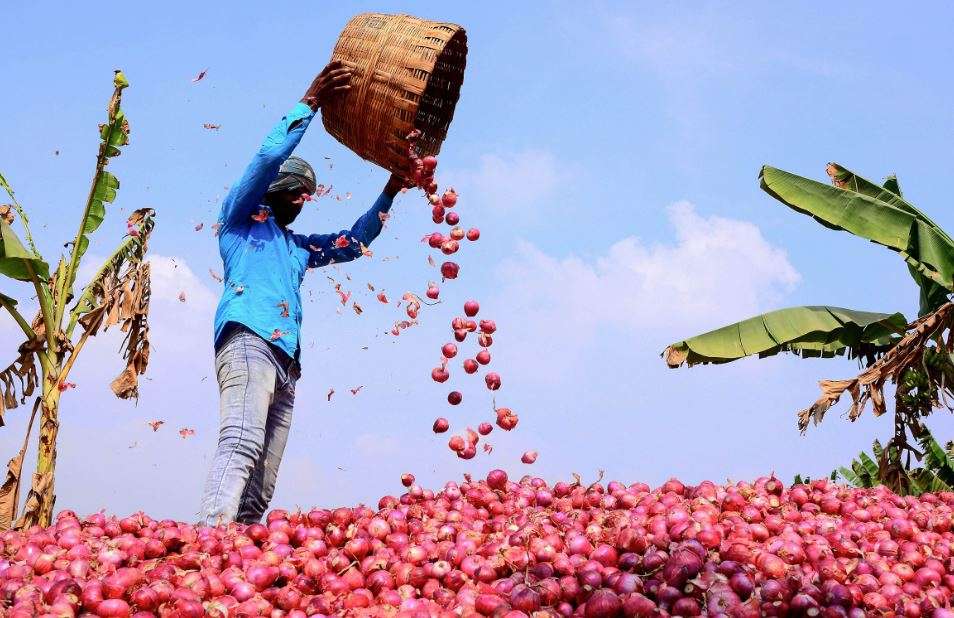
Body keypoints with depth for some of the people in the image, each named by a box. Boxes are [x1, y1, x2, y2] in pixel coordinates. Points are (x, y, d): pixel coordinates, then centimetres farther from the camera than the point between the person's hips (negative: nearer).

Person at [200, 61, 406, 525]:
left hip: (286, 361, 8)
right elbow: (268, 157, 3)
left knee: (261, 490, -4)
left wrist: (389, 193, 31)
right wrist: (310, 103, 3)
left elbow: (354, 242, 39)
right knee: (241, 444, -30)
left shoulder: (299, 246, 34)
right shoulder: (240, 219, 16)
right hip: (247, 342, -8)